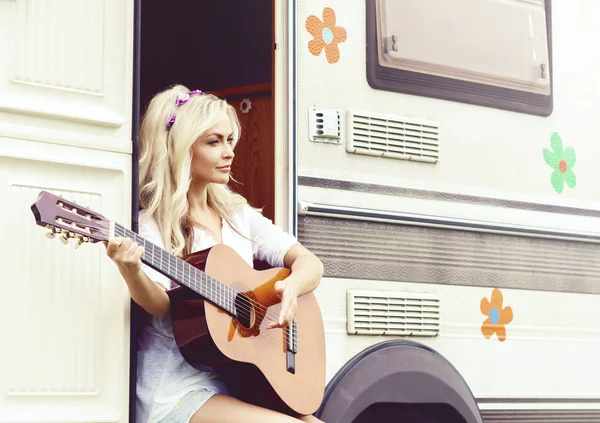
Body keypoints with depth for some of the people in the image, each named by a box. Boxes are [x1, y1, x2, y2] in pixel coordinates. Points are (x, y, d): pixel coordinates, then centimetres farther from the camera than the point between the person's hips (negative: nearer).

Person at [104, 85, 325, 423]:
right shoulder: (152, 224, -5)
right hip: (179, 387, -6)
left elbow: (311, 263, 9)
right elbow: (159, 303, -18)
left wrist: (292, 286, -14)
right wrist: (131, 271, -40)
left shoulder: (239, 215, 13)